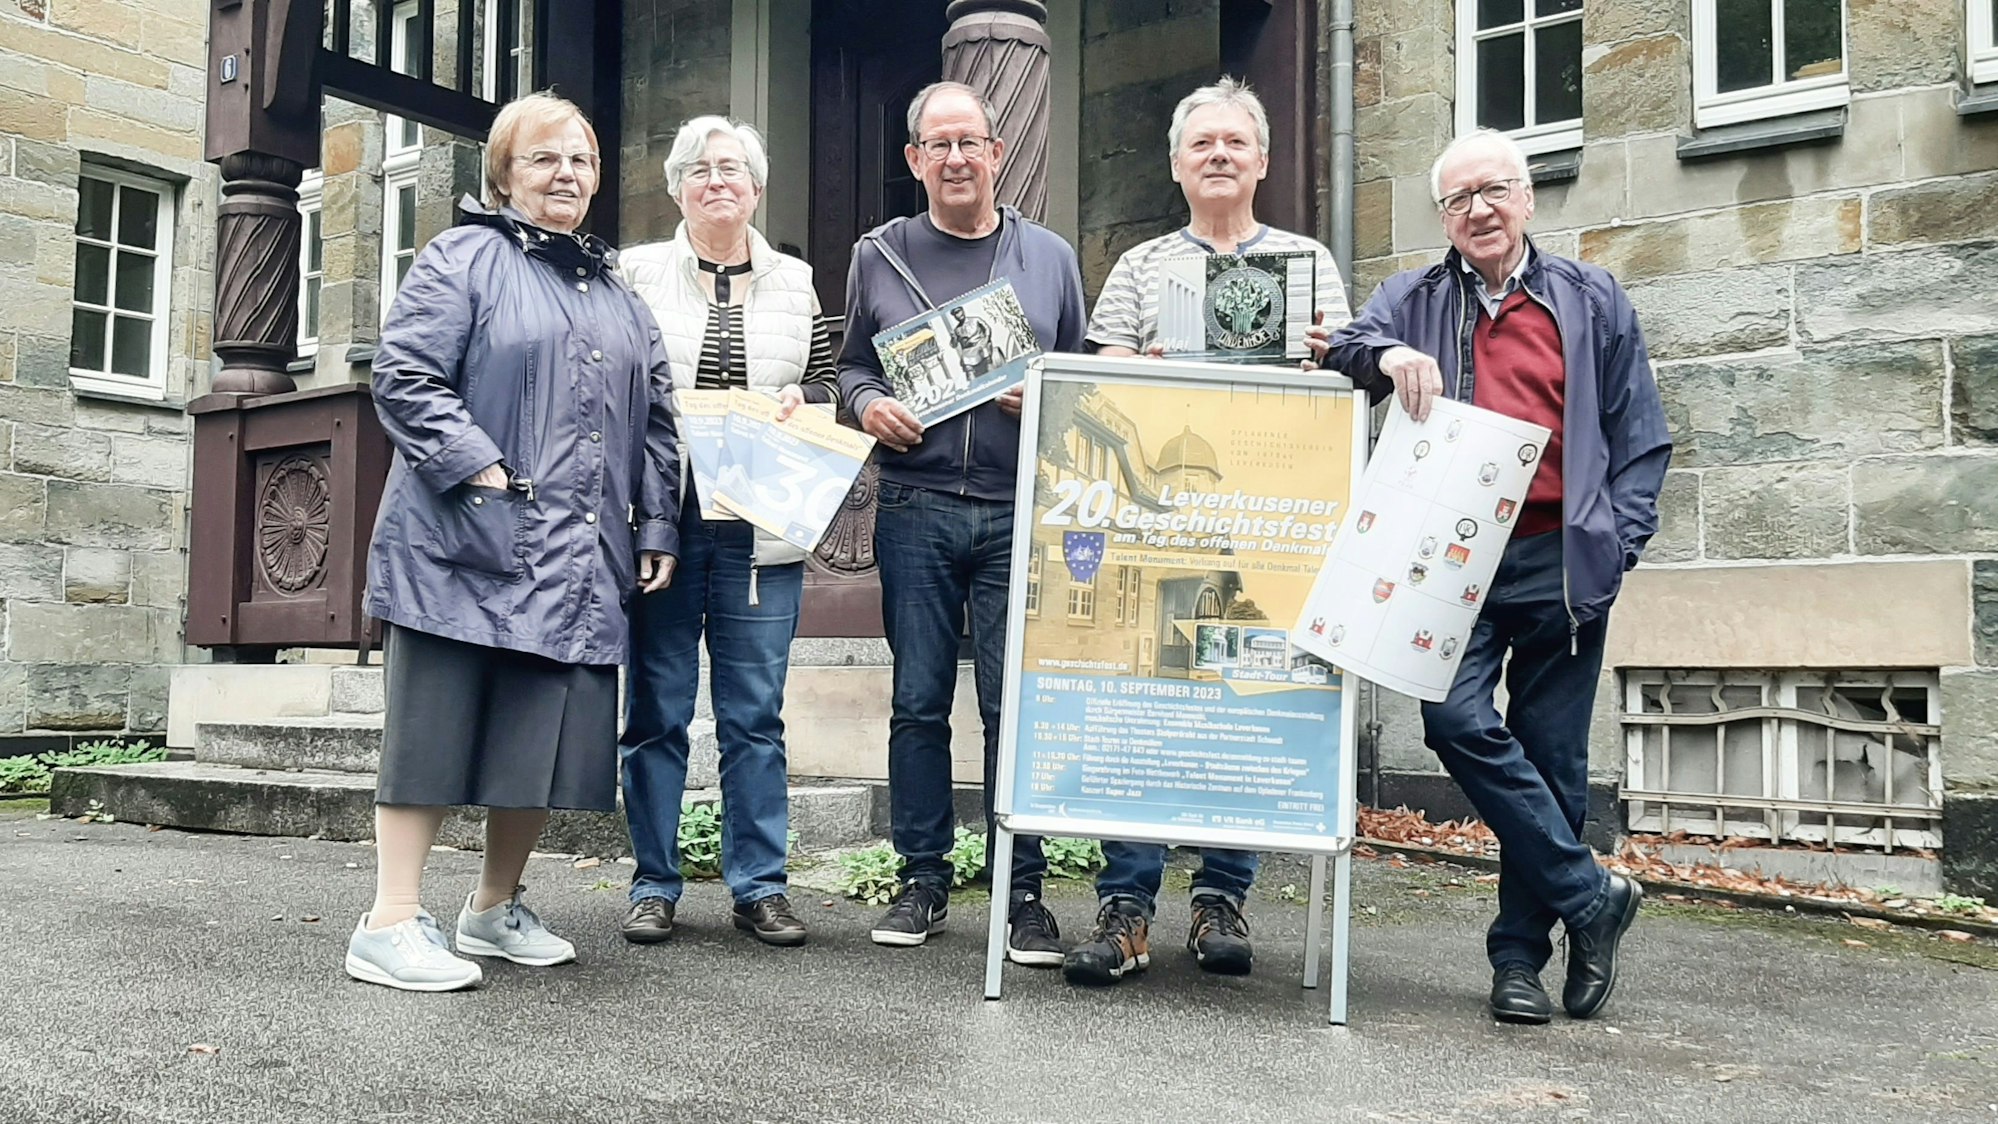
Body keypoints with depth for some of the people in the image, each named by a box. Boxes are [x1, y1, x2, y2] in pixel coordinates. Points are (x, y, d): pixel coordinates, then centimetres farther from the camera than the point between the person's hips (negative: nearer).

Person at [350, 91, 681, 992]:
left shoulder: (619, 295, 21)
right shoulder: (465, 258, 1)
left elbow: (655, 421, 21)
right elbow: (405, 378, -9)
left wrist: (656, 529, 12)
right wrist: (482, 470, -17)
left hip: (580, 560, 6)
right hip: (468, 544, -6)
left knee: (548, 737, 8)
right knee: (436, 726, -3)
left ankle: (495, 908, 23)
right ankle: (391, 924, 4)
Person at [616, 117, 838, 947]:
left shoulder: (798, 283, 13)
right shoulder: (638, 273, 7)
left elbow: (826, 393, 16)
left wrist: (799, 402, -4)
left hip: (760, 528, 1)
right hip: (659, 520, -1)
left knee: (755, 715, 5)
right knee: (656, 711, 4)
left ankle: (759, 886, 14)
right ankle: (654, 885, 16)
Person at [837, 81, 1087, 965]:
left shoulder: (1049, 257, 11)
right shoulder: (879, 256, 11)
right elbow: (850, 364, 17)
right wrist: (868, 405, -5)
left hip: (1017, 511, 0)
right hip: (915, 509, 1)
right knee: (918, 702, 4)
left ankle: (1022, 892, 10)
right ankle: (923, 882, 17)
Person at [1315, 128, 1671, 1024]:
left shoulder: (1592, 301, 13)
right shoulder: (1413, 300, 17)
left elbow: (1639, 438, 11)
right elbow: (1342, 345, 3)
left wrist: (1615, 545, -1)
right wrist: (1387, 355, -19)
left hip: (1561, 565, 0)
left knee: (1551, 758, 2)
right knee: (1458, 721, -19)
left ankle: (1520, 955, 15)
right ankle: (1589, 897, -3)